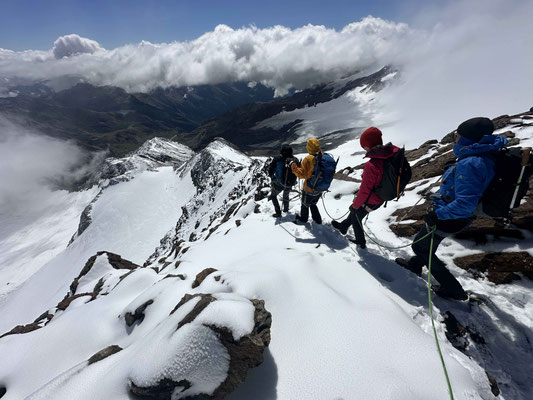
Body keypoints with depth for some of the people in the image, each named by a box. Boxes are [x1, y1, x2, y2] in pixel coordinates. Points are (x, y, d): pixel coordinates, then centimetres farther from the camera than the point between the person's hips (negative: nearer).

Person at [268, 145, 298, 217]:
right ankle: (286, 209, 51)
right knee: (286, 196, 33)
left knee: (273, 196, 23)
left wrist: (273, 178, 9)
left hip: (278, 184, -3)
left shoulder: (277, 159, -16)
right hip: (289, 185, 3)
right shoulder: (295, 160, -8)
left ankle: (278, 213, 21)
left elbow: (270, 171, -10)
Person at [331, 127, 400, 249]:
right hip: (381, 199, 7)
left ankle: (361, 243, 42)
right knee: (354, 210, 30)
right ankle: (343, 226, 54)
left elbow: (365, 190, -28)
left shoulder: (371, 165, -36)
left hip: (369, 201, -7)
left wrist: (355, 204, -9)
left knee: (356, 218, 21)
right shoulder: (393, 154, -12)